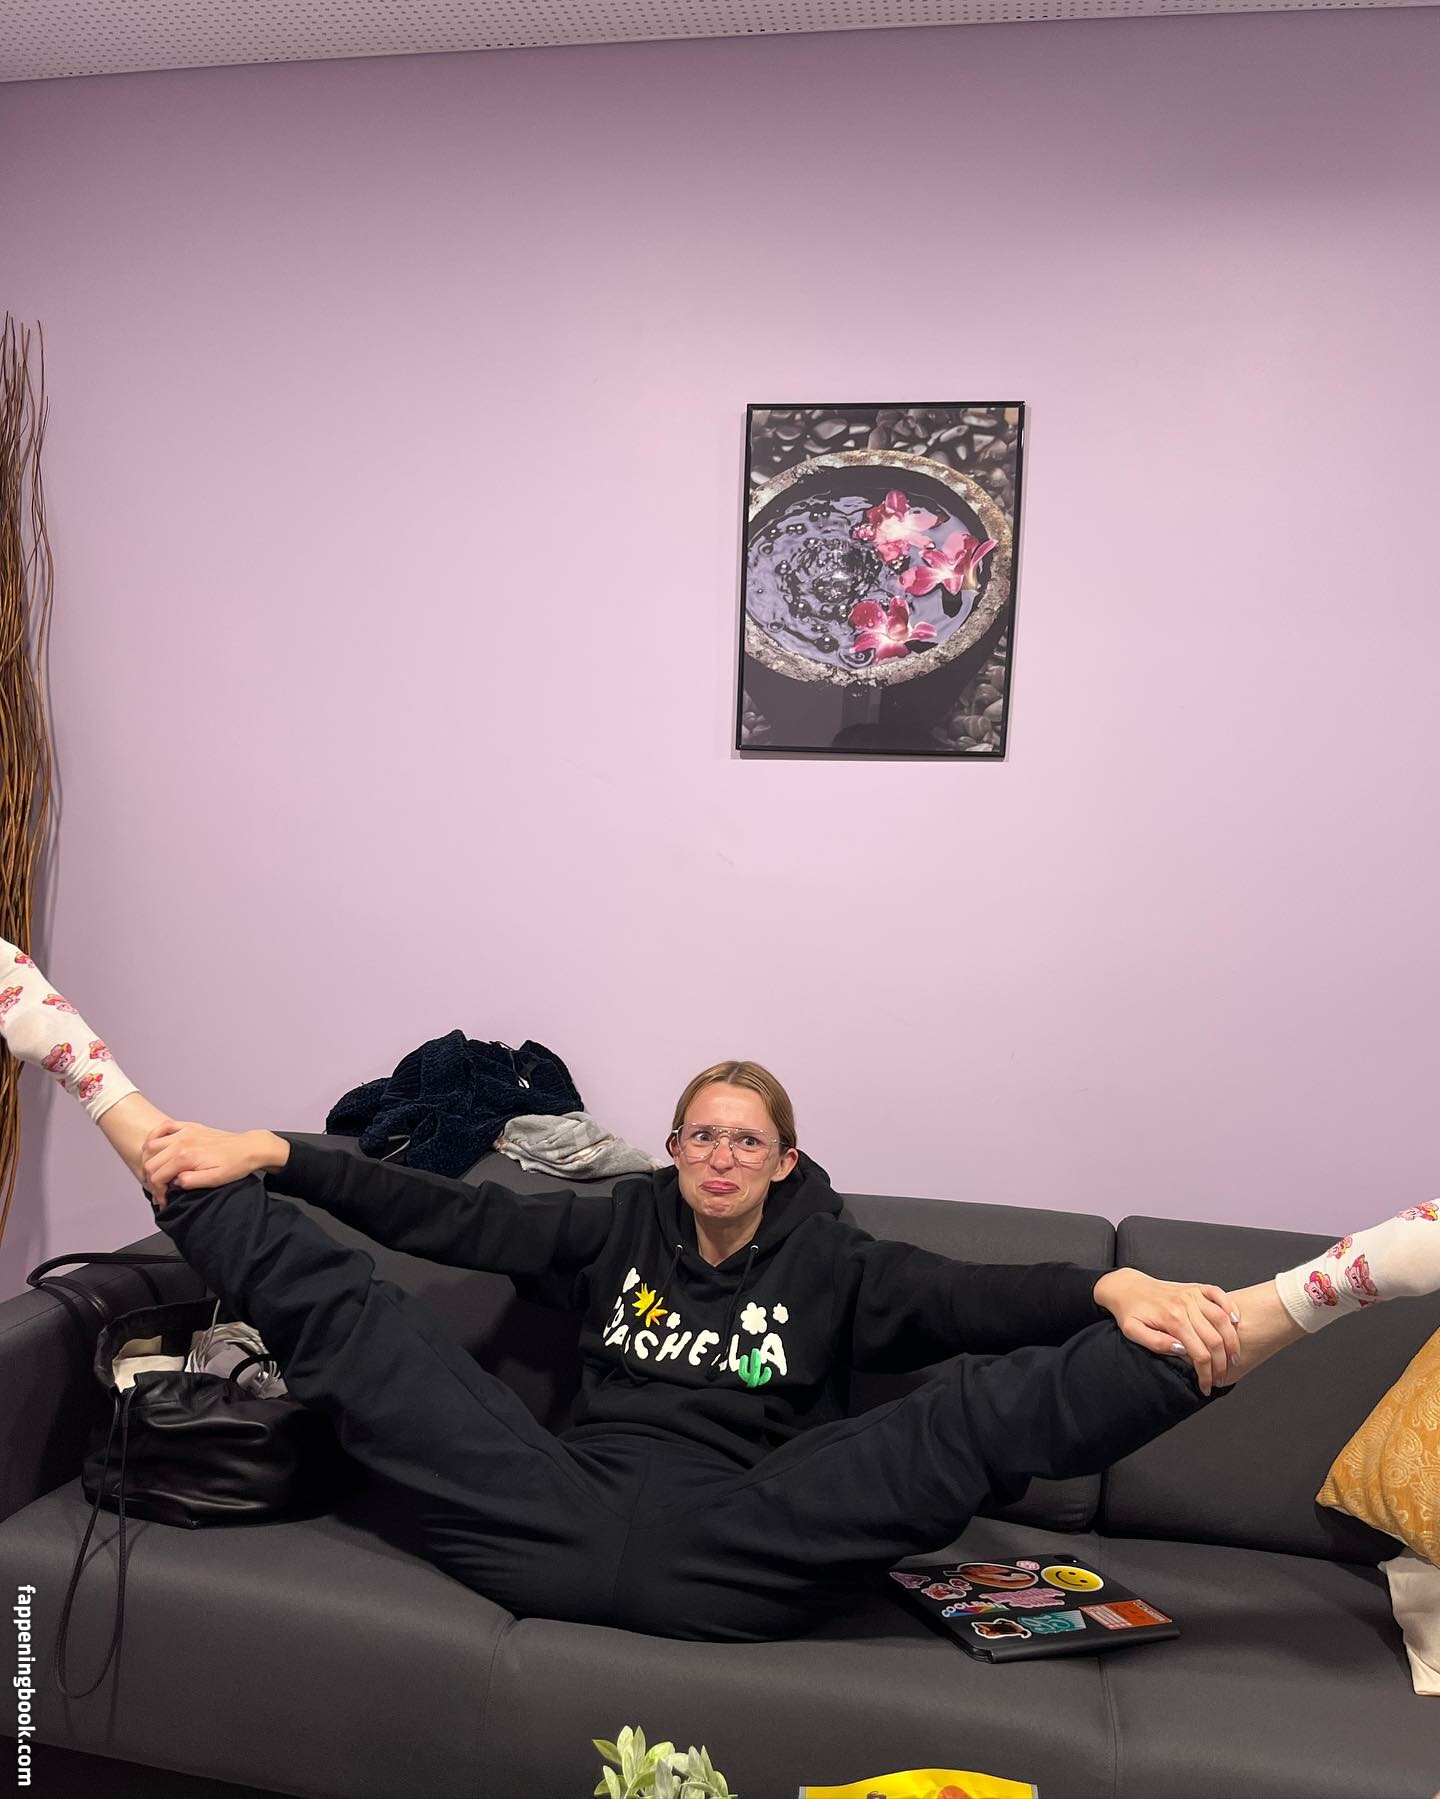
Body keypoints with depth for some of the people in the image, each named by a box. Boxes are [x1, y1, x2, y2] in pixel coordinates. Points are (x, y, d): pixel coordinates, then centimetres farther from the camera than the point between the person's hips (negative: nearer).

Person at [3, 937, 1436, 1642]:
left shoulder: (832, 1265, 14)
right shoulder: (612, 1230, 18)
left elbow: (983, 1296, -1)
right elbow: (441, 1213, 12)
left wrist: (1113, 1287, -20)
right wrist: (269, 1154, 3)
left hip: (726, 1563, -2)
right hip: (564, 1529, 2)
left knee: (986, 1406, -20)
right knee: (335, 1303, -6)